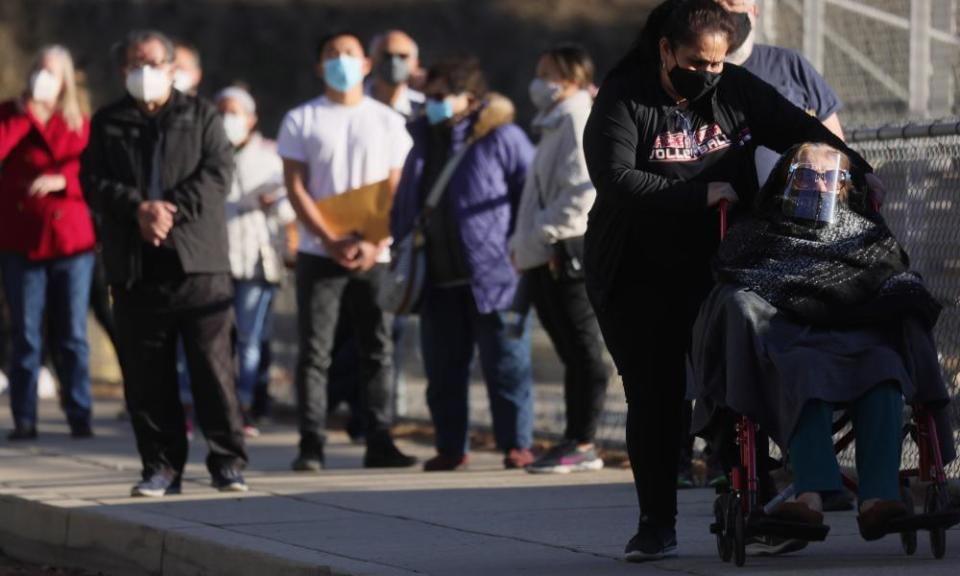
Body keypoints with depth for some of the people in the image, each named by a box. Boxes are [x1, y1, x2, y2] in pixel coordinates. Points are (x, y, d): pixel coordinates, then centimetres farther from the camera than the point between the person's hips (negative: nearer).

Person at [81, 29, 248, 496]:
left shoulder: (202, 117, 10)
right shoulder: (108, 124, 14)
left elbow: (218, 174, -3)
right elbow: (94, 182, 3)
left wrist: (172, 212, -14)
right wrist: (140, 208, -14)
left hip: (199, 263, -2)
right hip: (134, 268, 2)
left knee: (214, 366, -6)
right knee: (145, 375, 2)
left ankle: (228, 462, -1)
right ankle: (161, 467, 9)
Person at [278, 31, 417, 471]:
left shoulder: (387, 121, 9)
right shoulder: (301, 120, 5)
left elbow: (396, 191, 5)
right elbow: (296, 188, -1)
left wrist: (375, 244, -9)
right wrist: (331, 241, -12)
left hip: (375, 255, 2)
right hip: (319, 253, -2)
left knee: (377, 351, 2)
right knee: (314, 352, -4)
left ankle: (379, 443, 6)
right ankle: (311, 446, -4)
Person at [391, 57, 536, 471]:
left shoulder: (501, 138, -5)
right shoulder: (425, 141, 16)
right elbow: (404, 206, 23)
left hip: (492, 277, -6)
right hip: (439, 281, 6)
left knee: (505, 366, -2)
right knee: (443, 370, 8)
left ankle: (517, 445, 4)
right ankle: (451, 447, 15)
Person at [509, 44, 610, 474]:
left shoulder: (577, 121, -10)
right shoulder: (556, 124, 21)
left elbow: (582, 191, -20)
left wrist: (544, 233, -18)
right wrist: (523, 243, 17)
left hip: (568, 251, -10)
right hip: (546, 258, 10)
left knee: (582, 350, -6)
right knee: (572, 352, 11)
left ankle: (582, 444, -5)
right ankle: (577, 441, 14)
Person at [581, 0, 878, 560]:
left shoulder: (738, 92, 1)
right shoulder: (622, 102, -11)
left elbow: (802, 131, 5)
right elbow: (616, 179, -23)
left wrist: (857, 169, -12)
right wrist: (701, 194, -26)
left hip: (717, 269, 2)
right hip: (639, 279, -2)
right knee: (654, 397, 0)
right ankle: (657, 525, 7)